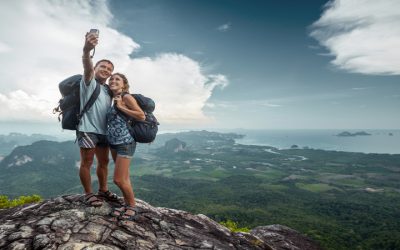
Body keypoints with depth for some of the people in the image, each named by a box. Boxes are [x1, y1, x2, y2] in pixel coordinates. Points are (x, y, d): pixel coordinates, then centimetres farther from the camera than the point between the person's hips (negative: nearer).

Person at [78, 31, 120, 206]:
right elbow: (87, 69, -26)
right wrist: (86, 51, -45)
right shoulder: (89, 82, -2)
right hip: (87, 129, -7)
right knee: (87, 162, 0)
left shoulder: (108, 90, 18)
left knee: (103, 162, 13)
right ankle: (88, 194, 12)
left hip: (103, 131, 7)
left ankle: (103, 190, 26)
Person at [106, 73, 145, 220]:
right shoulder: (112, 99, 15)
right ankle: (127, 204, 27)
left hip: (125, 143, -8)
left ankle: (132, 207, 14)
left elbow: (142, 116, -16)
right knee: (124, 177, 14)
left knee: (119, 179, -5)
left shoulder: (126, 97, -8)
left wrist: (121, 107, -16)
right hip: (114, 143, 8)